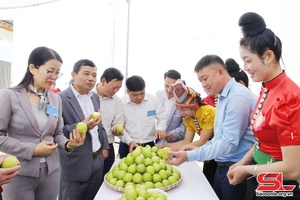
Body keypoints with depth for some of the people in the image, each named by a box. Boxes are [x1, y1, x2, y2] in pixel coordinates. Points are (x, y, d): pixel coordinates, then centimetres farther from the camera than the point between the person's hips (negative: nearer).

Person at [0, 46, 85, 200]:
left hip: (51, 172, 4)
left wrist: (68, 144, -11)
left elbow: (57, 133, 9)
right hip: (19, 174, -4)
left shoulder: (56, 99, 4)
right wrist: (32, 150, -16)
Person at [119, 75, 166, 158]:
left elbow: (162, 118, 8)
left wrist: (160, 129, -11)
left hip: (149, 145, 1)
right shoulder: (121, 102, -9)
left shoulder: (153, 99, -4)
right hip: (128, 146, -1)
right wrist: (129, 141, -13)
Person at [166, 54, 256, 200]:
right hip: (221, 167, 9)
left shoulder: (238, 97, -21)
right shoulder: (222, 97, 10)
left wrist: (189, 156, -27)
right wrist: (199, 149, 6)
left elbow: (229, 143, -26)